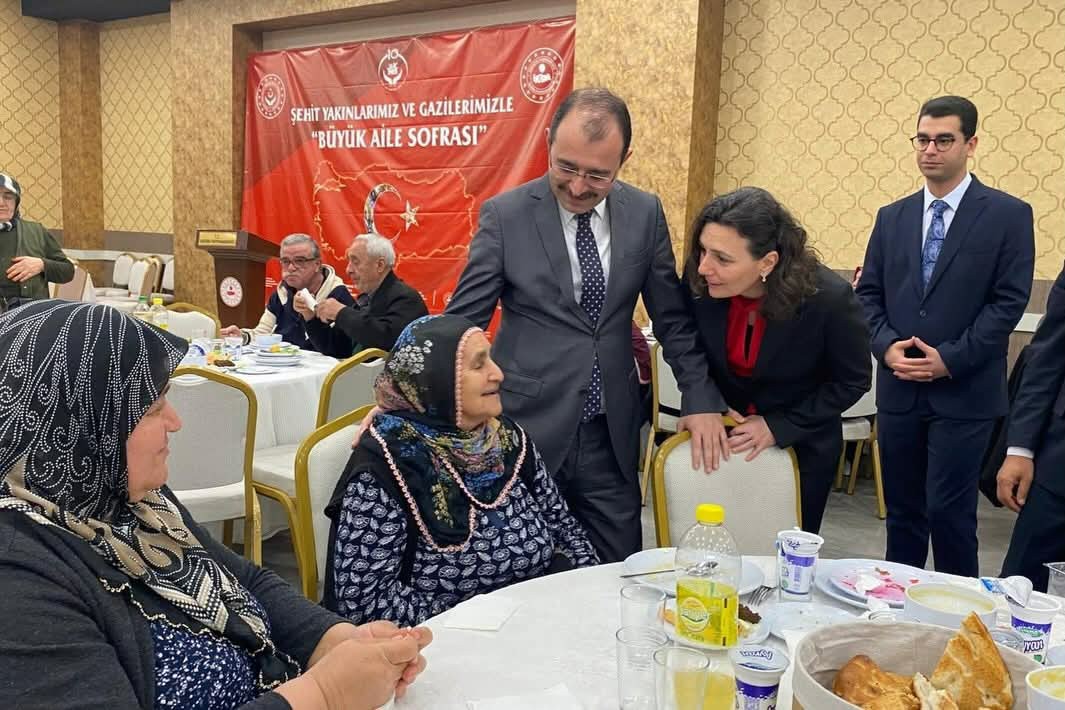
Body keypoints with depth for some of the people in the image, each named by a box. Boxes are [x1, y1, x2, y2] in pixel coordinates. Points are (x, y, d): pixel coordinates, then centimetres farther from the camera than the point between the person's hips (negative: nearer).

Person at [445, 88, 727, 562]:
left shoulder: (645, 214, 2)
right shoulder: (505, 215, -7)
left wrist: (701, 398, 3)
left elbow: (673, 317, 10)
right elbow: (461, 321, -4)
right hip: (527, 431, -2)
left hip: (612, 435, 3)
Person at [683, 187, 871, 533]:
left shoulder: (829, 297, -27)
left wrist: (778, 427, -16)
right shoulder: (700, 282, -20)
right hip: (723, 437, 2)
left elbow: (853, 381, -11)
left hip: (800, 447, -2)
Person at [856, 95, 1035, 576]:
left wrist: (949, 359, -15)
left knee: (949, 511, -2)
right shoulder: (891, 218, 11)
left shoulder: (1007, 215, -2)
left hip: (963, 392, -4)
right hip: (898, 390, 4)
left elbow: (1008, 302, -8)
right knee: (901, 510, 12)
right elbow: (868, 293, 9)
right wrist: (887, 346, -8)